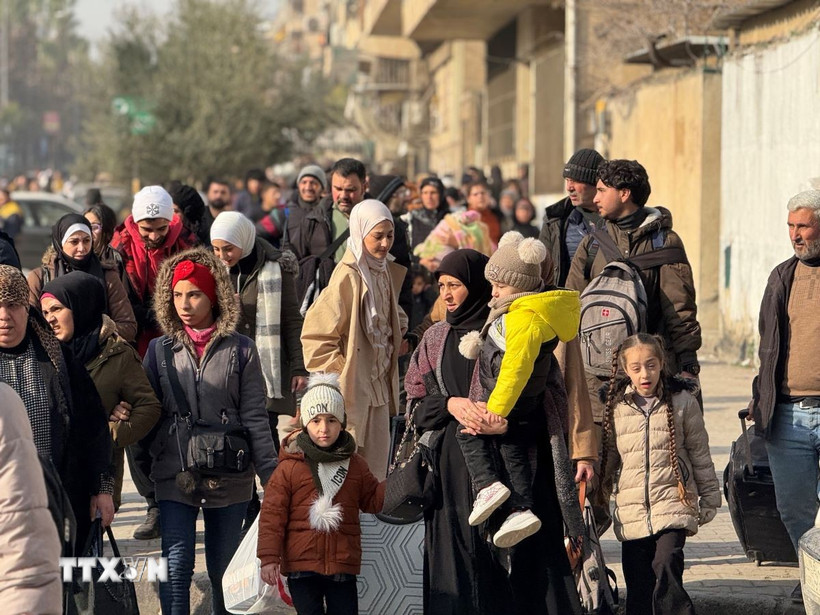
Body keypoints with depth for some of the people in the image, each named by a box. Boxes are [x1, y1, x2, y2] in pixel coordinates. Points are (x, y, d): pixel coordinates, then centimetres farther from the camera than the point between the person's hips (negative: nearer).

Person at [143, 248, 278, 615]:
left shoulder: (240, 351, 0)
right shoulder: (160, 350, 4)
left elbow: (255, 419, -1)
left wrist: (271, 476, -4)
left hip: (229, 477, 0)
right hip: (175, 475, 0)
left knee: (224, 569, 10)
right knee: (176, 566, -10)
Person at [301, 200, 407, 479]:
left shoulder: (386, 271, 7)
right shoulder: (348, 276, -18)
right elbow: (316, 332, -19)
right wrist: (335, 374, -16)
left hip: (379, 382, 8)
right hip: (352, 386, -8)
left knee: (376, 463, 12)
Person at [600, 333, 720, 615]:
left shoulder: (682, 402, 1)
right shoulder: (616, 406, 6)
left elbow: (700, 454, 9)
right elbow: (610, 455, 18)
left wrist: (709, 498, 10)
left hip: (673, 504, -3)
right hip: (631, 509, 3)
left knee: (666, 569, -20)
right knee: (637, 583, 5)